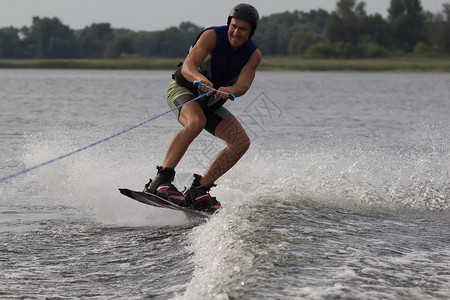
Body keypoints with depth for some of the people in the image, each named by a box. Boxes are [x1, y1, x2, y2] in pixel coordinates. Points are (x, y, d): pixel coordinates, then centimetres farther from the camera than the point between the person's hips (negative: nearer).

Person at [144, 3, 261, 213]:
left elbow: (243, 85, -26)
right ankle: (160, 181, -42)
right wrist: (200, 78, -57)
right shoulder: (212, 36, -22)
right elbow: (187, 66, -35)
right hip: (183, 89, -6)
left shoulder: (253, 55, -10)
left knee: (241, 142, -11)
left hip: (210, 103, 6)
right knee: (196, 122, -37)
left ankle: (198, 190, -8)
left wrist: (229, 90, -50)